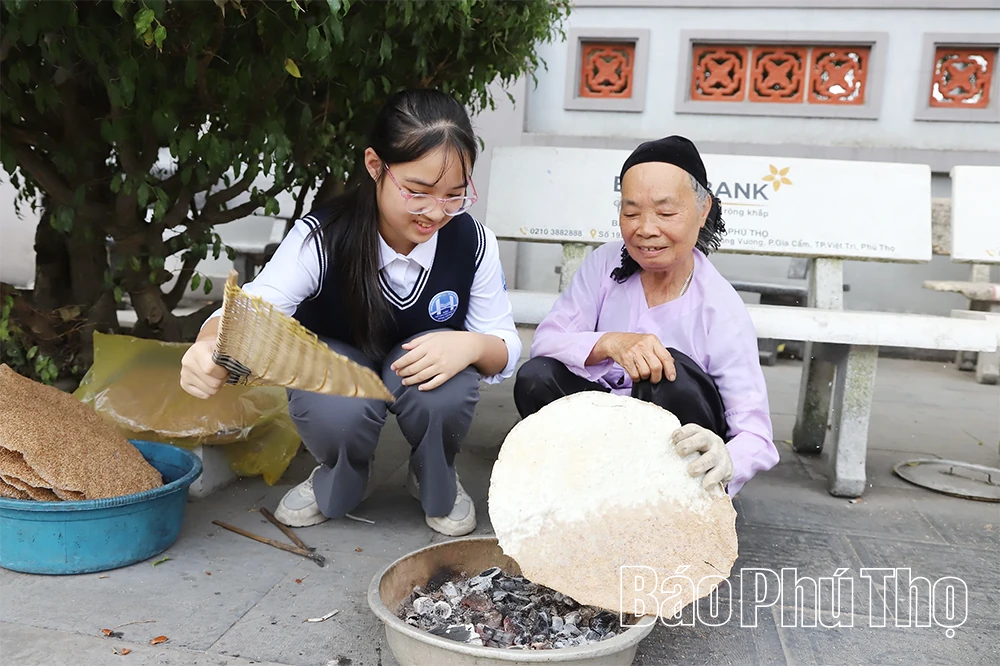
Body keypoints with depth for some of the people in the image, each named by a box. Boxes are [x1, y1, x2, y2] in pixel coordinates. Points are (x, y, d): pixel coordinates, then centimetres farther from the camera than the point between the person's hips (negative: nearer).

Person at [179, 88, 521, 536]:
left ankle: (436, 483, 2)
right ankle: (338, 482, 5)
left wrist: (472, 346, -38)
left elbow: (505, 350, -12)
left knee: (442, 392, -35)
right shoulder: (322, 238, -26)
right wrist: (211, 350, -59)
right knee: (338, 414, -36)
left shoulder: (473, 244, -20)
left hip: (424, 365, 1)